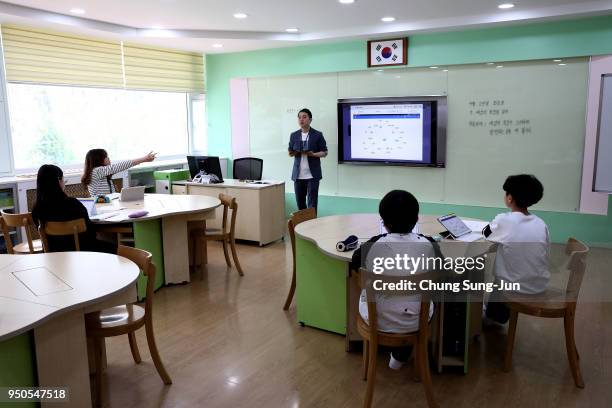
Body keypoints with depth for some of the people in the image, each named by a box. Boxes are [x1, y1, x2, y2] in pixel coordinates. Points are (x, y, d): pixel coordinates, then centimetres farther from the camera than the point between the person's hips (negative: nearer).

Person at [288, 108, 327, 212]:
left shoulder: (317, 135, -2)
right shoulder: (294, 135, 9)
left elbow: (324, 152, 0)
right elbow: (290, 152, 16)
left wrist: (313, 154, -18)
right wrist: (293, 153, -8)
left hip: (312, 175, -4)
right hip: (298, 174, 4)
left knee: (312, 203, -4)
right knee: (300, 202, 9)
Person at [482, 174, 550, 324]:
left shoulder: (504, 220, -17)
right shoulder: (541, 224, -4)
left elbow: (486, 233, 1)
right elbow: (545, 255, 4)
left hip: (515, 286, -4)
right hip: (540, 286, 5)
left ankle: (492, 315, 41)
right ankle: (498, 314, 45)